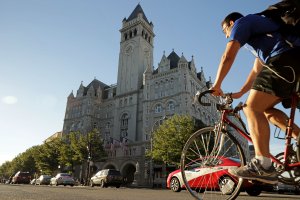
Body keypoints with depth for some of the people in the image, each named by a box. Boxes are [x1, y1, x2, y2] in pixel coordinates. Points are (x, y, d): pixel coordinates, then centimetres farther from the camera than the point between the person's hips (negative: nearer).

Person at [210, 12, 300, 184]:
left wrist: (216, 86, 2)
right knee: (266, 109, 17)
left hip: (285, 59, -10)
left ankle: (263, 167, -22)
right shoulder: (255, 28, 36)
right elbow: (257, 70, 34)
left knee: (252, 108, -15)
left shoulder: (241, 23, 9)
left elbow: (228, 57, -6)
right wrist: (240, 93, 35)